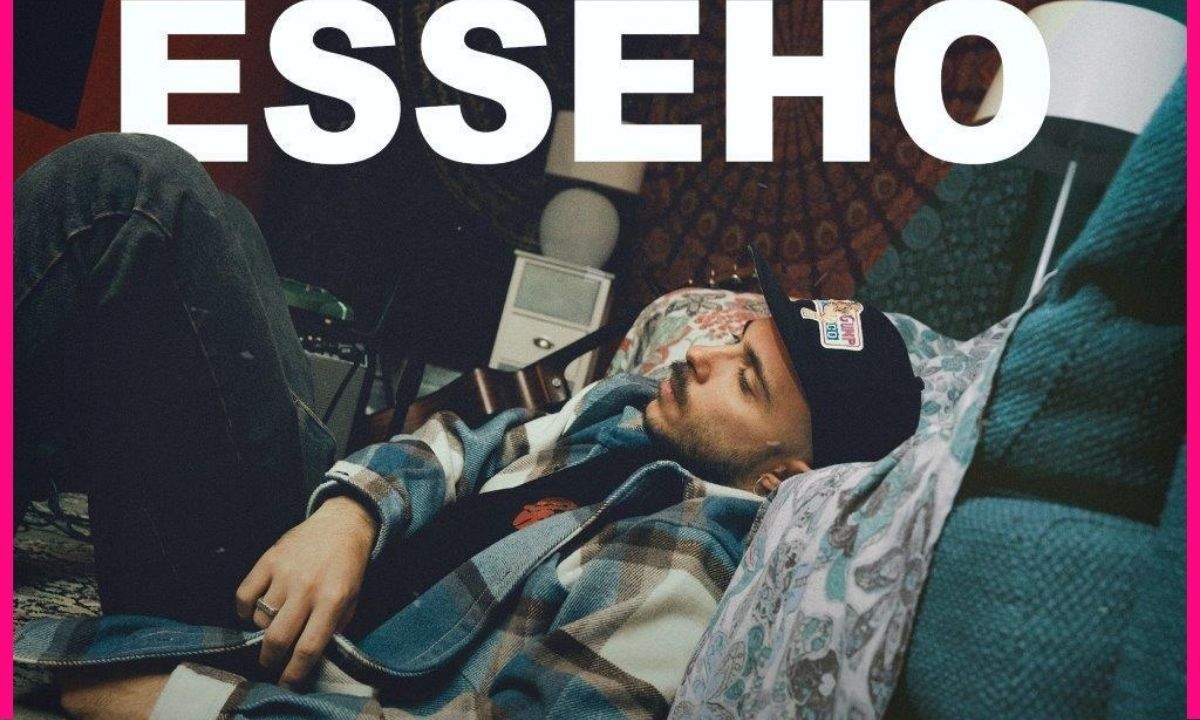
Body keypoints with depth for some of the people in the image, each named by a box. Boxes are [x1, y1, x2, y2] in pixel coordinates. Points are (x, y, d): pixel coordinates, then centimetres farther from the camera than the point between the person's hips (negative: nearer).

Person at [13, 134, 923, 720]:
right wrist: (348, 513, -16)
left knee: (133, 196, -18)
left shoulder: (686, 572, -22)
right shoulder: (635, 406, 4)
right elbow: (462, 447, 7)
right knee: (137, 191, 4)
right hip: (318, 537, 8)